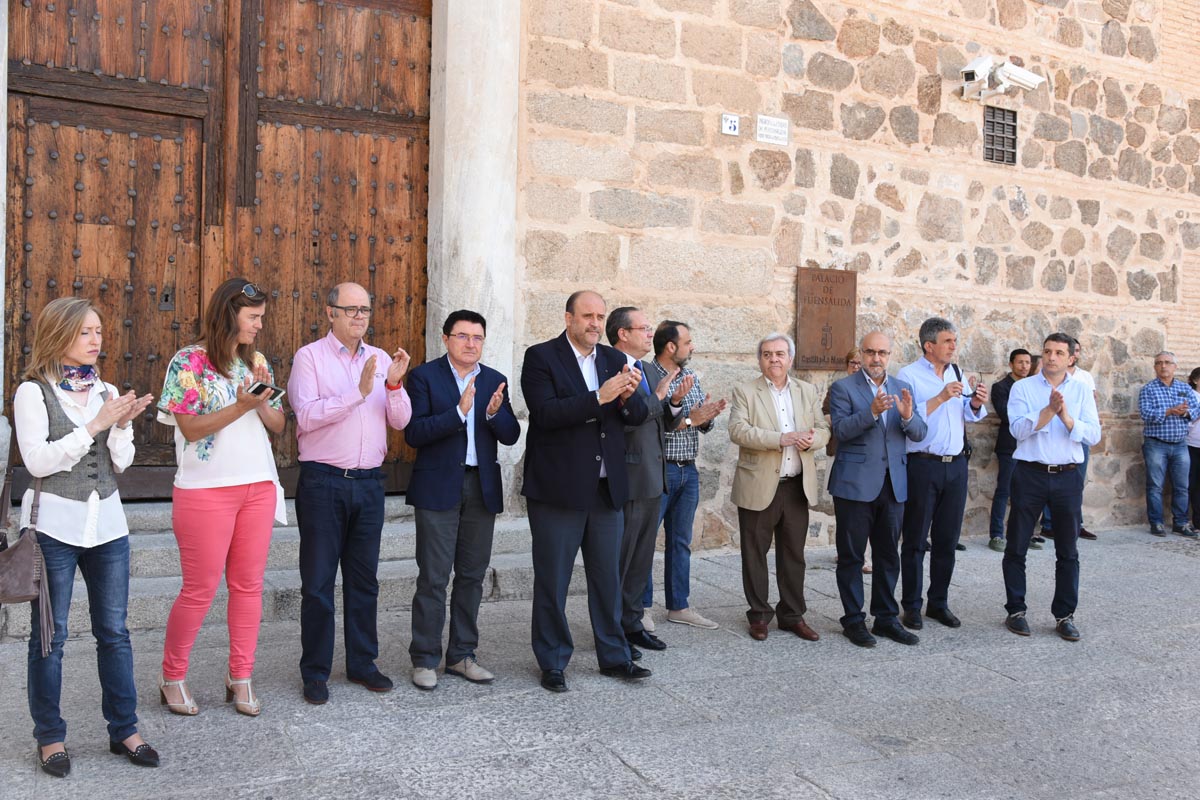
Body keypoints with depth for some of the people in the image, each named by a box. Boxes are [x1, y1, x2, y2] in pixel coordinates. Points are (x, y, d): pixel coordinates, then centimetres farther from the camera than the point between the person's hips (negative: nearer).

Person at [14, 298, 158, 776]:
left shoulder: (106, 391, 9)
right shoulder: (33, 392, -4)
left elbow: (120, 463, 6)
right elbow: (38, 461, -14)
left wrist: (123, 424, -12)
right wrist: (95, 425, -17)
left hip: (107, 522, 4)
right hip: (54, 525, -4)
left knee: (114, 632, 9)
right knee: (50, 636, 5)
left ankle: (124, 729, 19)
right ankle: (50, 737, 19)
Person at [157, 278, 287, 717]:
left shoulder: (257, 362, 10)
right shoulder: (189, 362, -6)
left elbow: (278, 424, 11)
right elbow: (190, 428, -12)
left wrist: (263, 403, -9)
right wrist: (242, 405, -21)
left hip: (258, 486, 5)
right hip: (206, 491, -5)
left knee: (249, 585, 8)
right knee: (200, 589, 2)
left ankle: (241, 679, 19)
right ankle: (172, 678, 21)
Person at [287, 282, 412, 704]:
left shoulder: (380, 359, 10)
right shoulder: (310, 357, -3)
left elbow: (400, 421, 4)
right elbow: (307, 416, -15)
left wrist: (394, 384, -13)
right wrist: (359, 392, -22)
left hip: (368, 482, 4)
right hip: (323, 481, -4)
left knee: (364, 578, 13)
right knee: (318, 582, 3)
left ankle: (362, 663, 25)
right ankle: (315, 672, 15)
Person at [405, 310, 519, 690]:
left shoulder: (495, 381, 10)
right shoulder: (424, 376, -3)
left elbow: (511, 436, 5)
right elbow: (413, 433, -13)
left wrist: (495, 413, -15)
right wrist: (458, 412, -23)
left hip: (482, 488, 5)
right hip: (438, 488, -4)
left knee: (472, 575, 11)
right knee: (433, 578, -1)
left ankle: (462, 655, 22)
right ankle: (425, 659, 11)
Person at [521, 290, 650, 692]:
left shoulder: (614, 359, 11)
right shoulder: (541, 357, -6)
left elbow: (638, 416, 9)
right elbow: (545, 413, -19)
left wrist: (628, 396, -14)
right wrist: (599, 398, -25)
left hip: (606, 488, 5)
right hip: (557, 489, -5)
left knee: (608, 576, 14)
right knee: (552, 580, 6)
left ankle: (614, 656, 27)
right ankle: (552, 662, 20)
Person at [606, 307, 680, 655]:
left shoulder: (645, 369, 16)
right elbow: (625, 418, -26)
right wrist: (658, 395, -16)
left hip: (652, 479, 9)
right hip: (628, 479, -9)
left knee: (642, 559, 16)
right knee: (619, 559, 2)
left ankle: (631, 623, 28)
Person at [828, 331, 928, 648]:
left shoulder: (902, 388, 10)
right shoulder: (843, 388, -3)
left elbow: (919, 434, 3)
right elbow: (841, 430, -15)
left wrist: (908, 415, -18)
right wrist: (872, 411, -29)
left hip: (893, 484, 4)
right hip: (855, 484, -4)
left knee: (888, 556, 12)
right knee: (851, 556, 4)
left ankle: (886, 618, 23)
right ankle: (853, 620, 14)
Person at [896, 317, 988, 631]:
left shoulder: (958, 373, 10)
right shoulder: (909, 375, -7)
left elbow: (970, 416, 13)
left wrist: (976, 402, -7)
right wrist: (941, 398, -22)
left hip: (956, 464, 5)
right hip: (923, 464, -5)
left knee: (947, 539, 11)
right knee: (916, 540, 4)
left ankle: (939, 603, 23)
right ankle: (911, 606, 12)